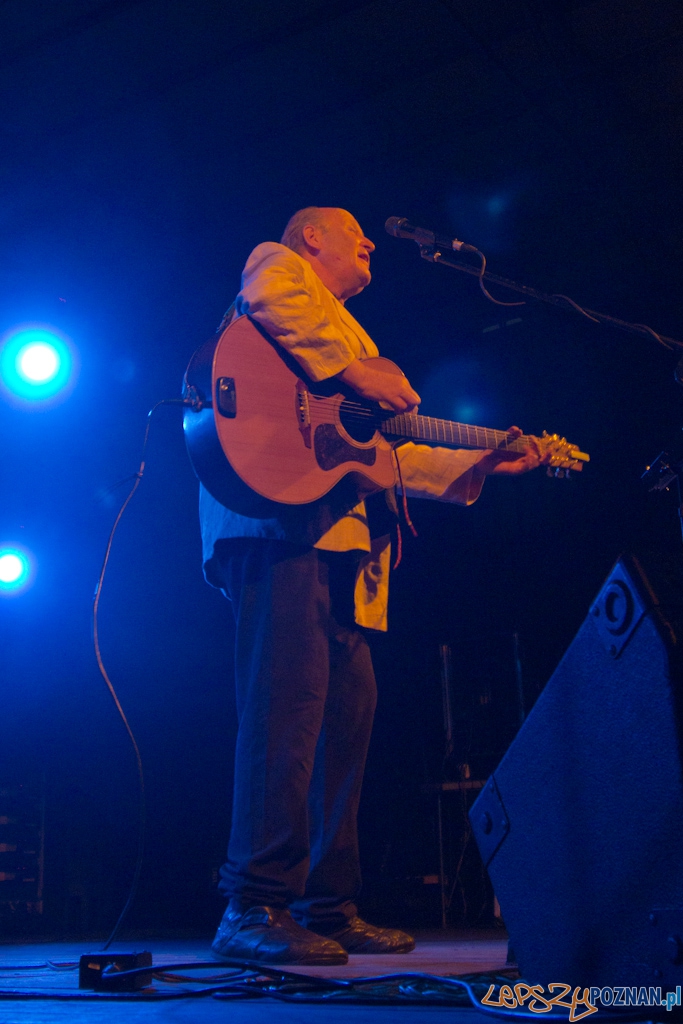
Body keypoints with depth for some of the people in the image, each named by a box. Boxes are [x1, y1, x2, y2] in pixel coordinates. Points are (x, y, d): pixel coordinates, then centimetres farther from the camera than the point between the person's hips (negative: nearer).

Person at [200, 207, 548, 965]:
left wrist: (480, 464, 24)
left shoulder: (345, 332, 36)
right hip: (280, 519, -9)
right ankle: (256, 909, -13)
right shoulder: (278, 261, 13)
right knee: (289, 701, -17)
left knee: (349, 705, 4)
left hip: (337, 534, 9)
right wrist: (356, 372, -14)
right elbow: (269, 296, -15)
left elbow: (387, 454, 28)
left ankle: (327, 908, 11)